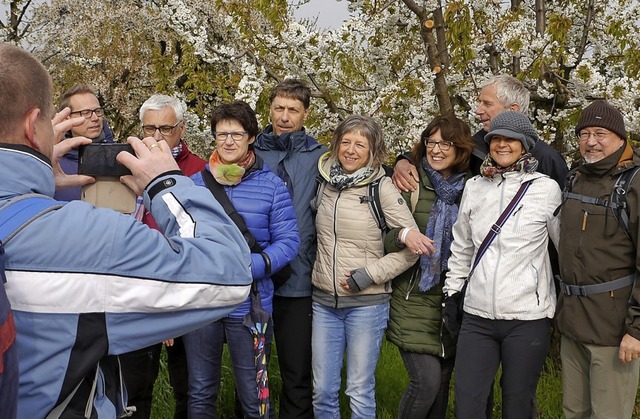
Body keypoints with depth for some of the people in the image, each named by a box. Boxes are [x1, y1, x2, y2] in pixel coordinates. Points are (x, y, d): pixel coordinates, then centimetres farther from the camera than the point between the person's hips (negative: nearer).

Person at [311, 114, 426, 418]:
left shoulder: (382, 188, -9)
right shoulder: (325, 182, 4)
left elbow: (411, 247, -8)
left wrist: (367, 275, -13)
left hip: (367, 302, -4)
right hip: (324, 300, 4)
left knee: (360, 393, 6)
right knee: (322, 391, 11)